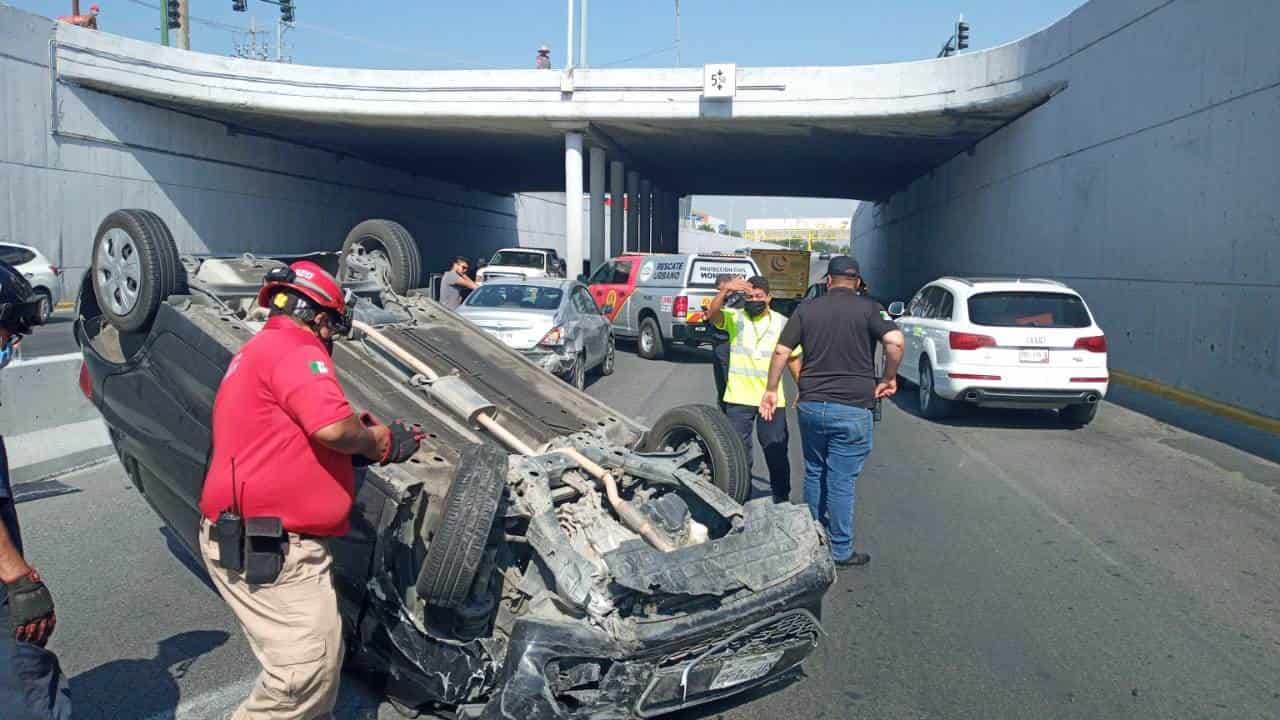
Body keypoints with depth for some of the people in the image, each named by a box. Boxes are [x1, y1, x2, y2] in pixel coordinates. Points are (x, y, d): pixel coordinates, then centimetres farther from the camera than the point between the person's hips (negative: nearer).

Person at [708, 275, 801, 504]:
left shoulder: (782, 322, 3)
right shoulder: (734, 318, -1)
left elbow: (794, 358, 10)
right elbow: (712, 314, -23)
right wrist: (724, 290, -40)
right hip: (738, 399, 0)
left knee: (776, 451, 9)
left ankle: (781, 498, 25)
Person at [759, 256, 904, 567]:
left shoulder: (806, 309, 5)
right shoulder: (868, 309, -3)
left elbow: (781, 351, 2)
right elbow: (895, 341, -19)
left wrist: (771, 390, 11)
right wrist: (889, 379, -5)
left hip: (811, 405, 3)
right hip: (852, 409, -3)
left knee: (814, 474, 18)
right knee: (842, 480, 3)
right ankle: (841, 551, 12)